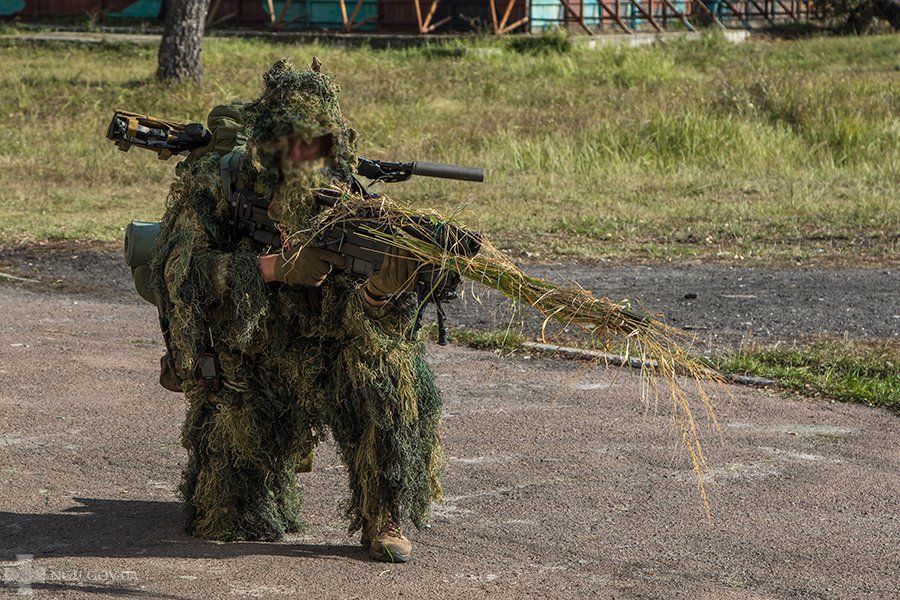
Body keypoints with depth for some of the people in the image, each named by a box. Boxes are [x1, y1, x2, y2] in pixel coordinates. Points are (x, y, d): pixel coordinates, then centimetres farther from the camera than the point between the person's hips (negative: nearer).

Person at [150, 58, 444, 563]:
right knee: (236, 523, -3)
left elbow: (346, 316, -18)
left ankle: (383, 522, -15)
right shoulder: (213, 186, -14)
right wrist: (275, 266, -35)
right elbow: (180, 270, -27)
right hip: (239, 365, -1)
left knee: (389, 370, -29)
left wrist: (380, 289, -42)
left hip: (317, 358, 1)